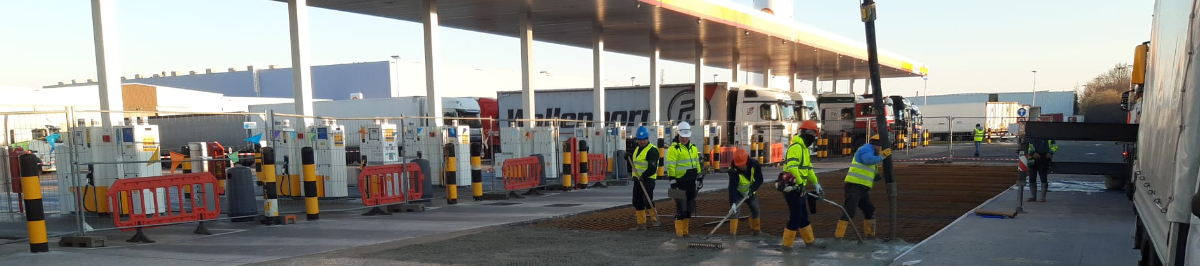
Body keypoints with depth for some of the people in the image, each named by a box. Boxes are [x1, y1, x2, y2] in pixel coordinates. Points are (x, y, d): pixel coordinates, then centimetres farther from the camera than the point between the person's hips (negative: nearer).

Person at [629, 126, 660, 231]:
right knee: (637, 202, 8)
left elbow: (652, 168, -21)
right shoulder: (637, 149, 16)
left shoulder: (652, 150, -13)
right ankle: (641, 224, 14)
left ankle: (655, 219, 8)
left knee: (647, 201, -13)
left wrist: (643, 176, -29)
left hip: (647, 179, -9)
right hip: (637, 179, 9)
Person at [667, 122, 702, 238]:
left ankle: (685, 229, 21)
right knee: (681, 207, -6)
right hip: (680, 182, -7)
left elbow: (697, 163, 22)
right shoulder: (674, 148, -9)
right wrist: (672, 180, -18)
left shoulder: (693, 148, 14)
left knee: (689, 207, 11)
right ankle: (679, 231, 2)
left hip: (691, 182, 7)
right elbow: (671, 166, -13)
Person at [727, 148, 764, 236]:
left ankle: (756, 230, 29)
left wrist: (751, 190, -30)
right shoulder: (734, 171, -34)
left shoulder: (755, 165, -25)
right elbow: (732, 187, -40)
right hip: (738, 193, -3)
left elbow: (759, 180, -17)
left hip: (750, 192, 3)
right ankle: (732, 233, -16)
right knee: (735, 211, -19)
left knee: (755, 210, 8)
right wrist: (733, 203, -48)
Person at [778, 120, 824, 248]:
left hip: (797, 188, 10)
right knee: (795, 217, -5)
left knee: (803, 215, 17)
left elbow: (808, 168, 22)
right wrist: (800, 184, -25)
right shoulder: (796, 147, -17)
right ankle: (787, 245, 4)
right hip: (791, 188, -10)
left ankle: (810, 241, 28)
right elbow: (792, 167, -28)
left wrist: (816, 183, 16)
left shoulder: (804, 148, 17)